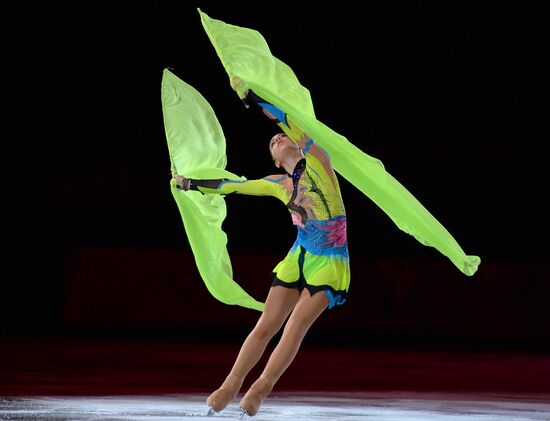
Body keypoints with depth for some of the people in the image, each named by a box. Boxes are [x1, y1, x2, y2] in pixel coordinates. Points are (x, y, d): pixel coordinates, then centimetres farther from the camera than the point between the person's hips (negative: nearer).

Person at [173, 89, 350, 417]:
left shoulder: (317, 162, -6)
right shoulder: (278, 185, 8)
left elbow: (294, 123, -20)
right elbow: (232, 186, 20)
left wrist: (253, 95, -25)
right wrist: (192, 183, 22)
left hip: (330, 262, -5)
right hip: (299, 256, 5)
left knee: (297, 325, -14)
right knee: (266, 326, 0)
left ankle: (260, 391, -9)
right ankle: (230, 387, 6)